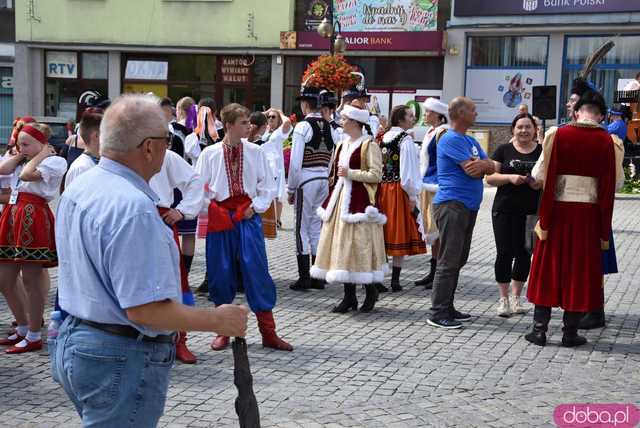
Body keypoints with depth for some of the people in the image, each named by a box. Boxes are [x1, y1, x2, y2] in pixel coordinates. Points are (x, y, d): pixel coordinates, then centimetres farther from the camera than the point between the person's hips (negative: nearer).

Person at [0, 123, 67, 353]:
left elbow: (27, 174, -18)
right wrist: (21, 154, 8)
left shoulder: (55, 161, -5)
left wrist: (41, 154, -5)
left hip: (34, 218, -9)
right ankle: (23, 328, 26)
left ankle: (34, 336, 7)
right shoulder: (23, 161, 21)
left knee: (31, 278, -3)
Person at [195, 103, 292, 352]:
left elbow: (267, 186, 7)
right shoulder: (210, 154, -1)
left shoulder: (255, 152, 2)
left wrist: (255, 207, -4)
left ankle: (268, 333, 4)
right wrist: (210, 209, -7)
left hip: (248, 217, 0)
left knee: (257, 271, -3)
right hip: (220, 217, 0)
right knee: (221, 273, 4)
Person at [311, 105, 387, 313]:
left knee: (360, 244, -6)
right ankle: (349, 296, 13)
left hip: (359, 200, -8)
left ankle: (371, 294, 9)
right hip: (341, 198, 8)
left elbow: (376, 175, -14)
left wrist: (350, 173, -15)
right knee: (342, 245, 6)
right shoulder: (342, 144, 16)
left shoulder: (369, 145, -8)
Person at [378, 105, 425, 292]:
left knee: (382, 235, 9)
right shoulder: (406, 140, -11)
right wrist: (412, 196, -8)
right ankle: (395, 280, 3)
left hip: (381, 189, 6)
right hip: (399, 191, -6)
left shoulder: (383, 138, 9)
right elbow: (408, 171, -14)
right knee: (400, 234, 2)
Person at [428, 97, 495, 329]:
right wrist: (484, 164, 1)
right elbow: (472, 170, -19)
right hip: (452, 205, -10)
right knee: (449, 261, -10)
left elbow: (491, 167, 10)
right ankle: (438, 313, -7)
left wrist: (483, 164, -11)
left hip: (469, 206, 10)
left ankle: (447, 307, 19)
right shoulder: (451, 139, -11)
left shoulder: (471, 141, 20)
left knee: (458, 260, 12)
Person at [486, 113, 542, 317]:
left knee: (524, 254, 6)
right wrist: (510, 178, -17)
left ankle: (516, 297, 20)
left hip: (532, 211, 1)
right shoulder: (504, 150, 5)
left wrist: (541, 182, -13)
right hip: (505, 210, -1)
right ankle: (504, 298, 9)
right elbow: (490, 177, 0)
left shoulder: (543, 151, 7)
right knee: (505, 253, -2)